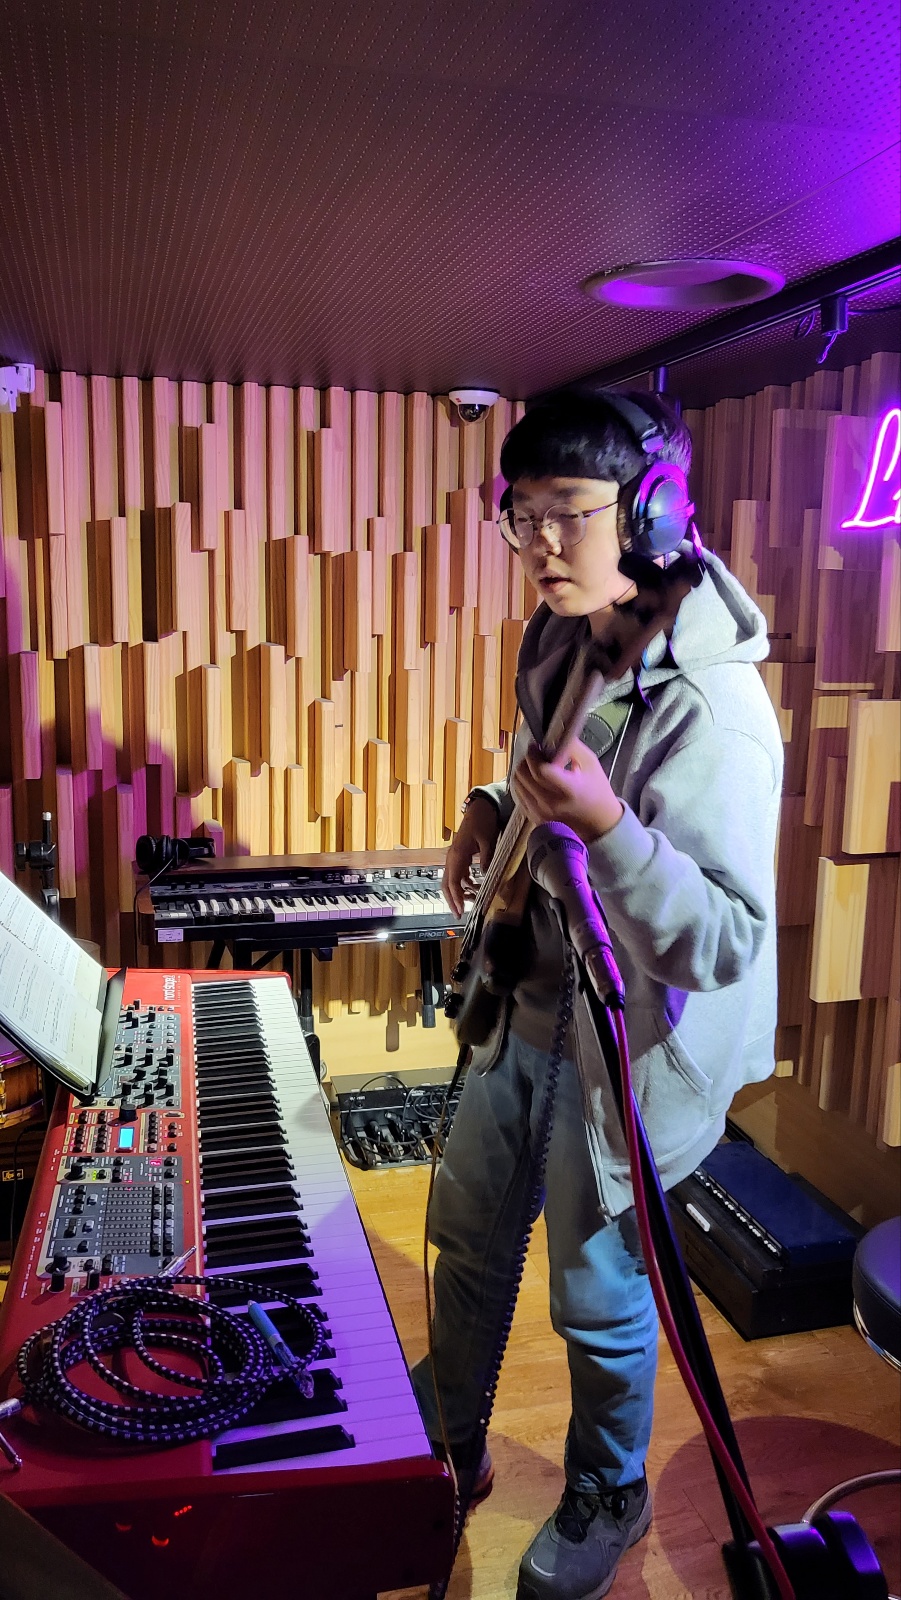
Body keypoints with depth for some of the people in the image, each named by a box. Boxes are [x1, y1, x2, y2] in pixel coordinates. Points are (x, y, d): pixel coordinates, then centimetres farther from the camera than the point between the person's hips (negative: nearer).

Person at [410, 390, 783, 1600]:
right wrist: (496, 809, -1)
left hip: (624, 1048, -7)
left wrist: (605, 827, -43)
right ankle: (445, 1452, 50)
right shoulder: (558, 641, -2)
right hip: (523, 1011, 8)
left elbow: (724, 946, -30)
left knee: (597, 1298, 14)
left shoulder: (708, 707, -29)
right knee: (467, 1242, 23)